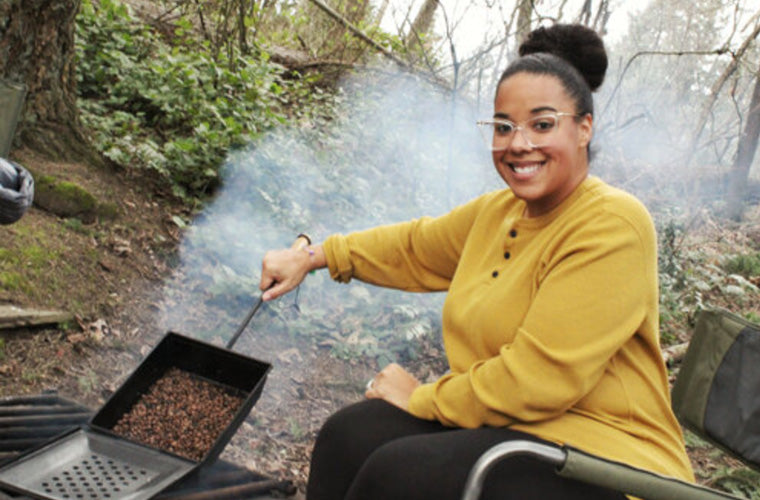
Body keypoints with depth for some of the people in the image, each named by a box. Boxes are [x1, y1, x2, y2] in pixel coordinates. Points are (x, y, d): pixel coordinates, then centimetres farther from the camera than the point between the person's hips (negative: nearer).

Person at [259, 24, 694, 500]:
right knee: (351, 434, -9)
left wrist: (423, 398, -11)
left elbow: (537, 379, -24)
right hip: (499, 424, 8)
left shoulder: (613, 226, -20)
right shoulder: (499, 210, 6)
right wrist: (310, 257, 18)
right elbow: (415, 246, 23)